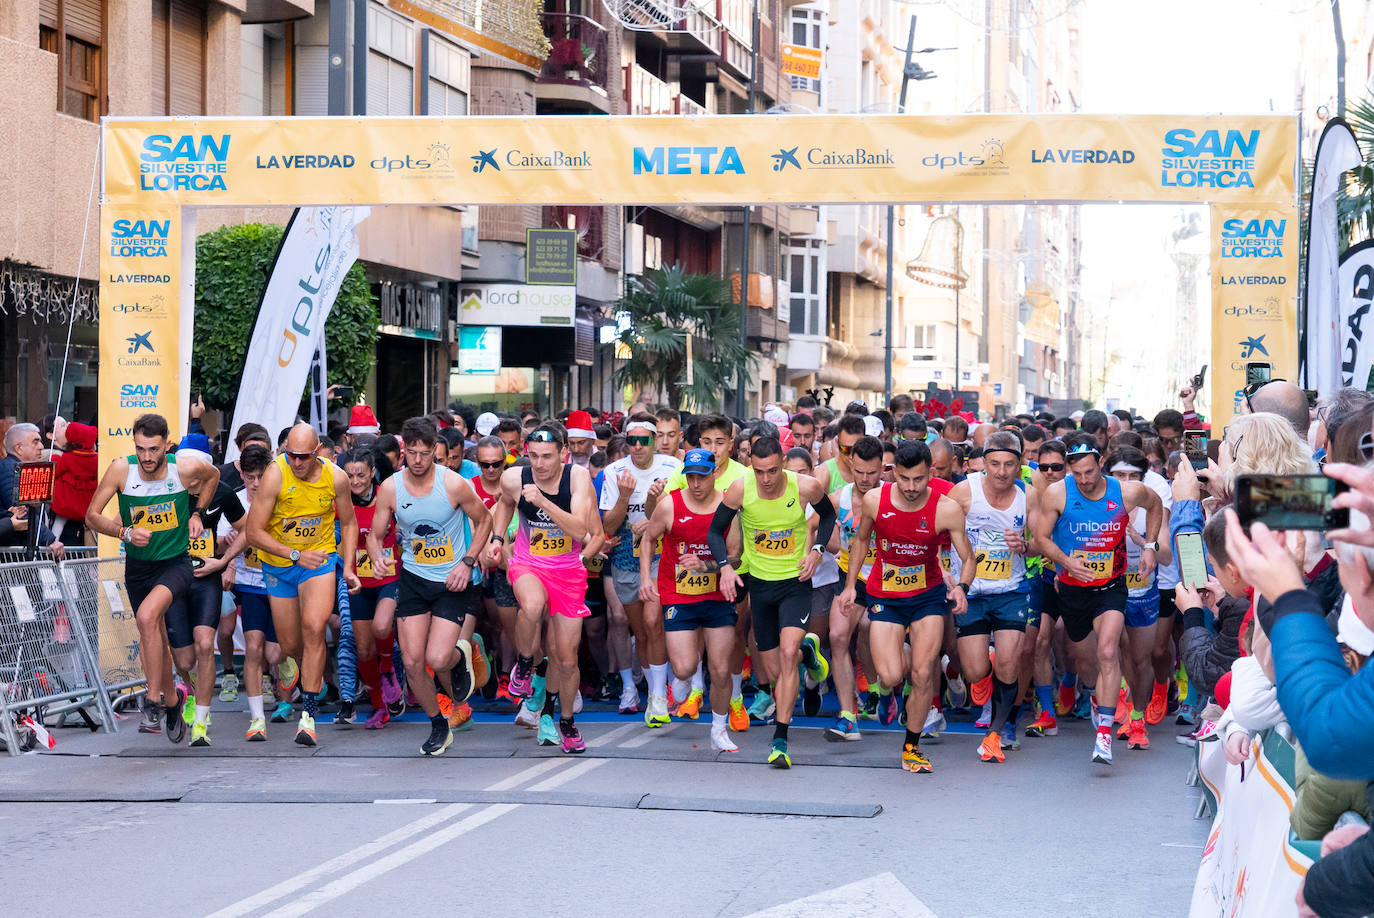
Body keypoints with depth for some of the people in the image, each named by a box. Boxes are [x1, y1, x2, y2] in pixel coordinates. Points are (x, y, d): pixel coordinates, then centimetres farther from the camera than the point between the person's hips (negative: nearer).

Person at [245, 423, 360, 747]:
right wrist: (296, 555, -20)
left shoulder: (336, 477, -11)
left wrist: (348, 567, 0)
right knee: (289, 645, 8)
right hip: (279, 564, 1)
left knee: (314, 627, -23)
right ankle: (314, 674, 46)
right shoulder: (275, 475, -19)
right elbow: (254, 532, -16)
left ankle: (308, 715, -20)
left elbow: (348, 523, 8)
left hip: (320, 558, 0)